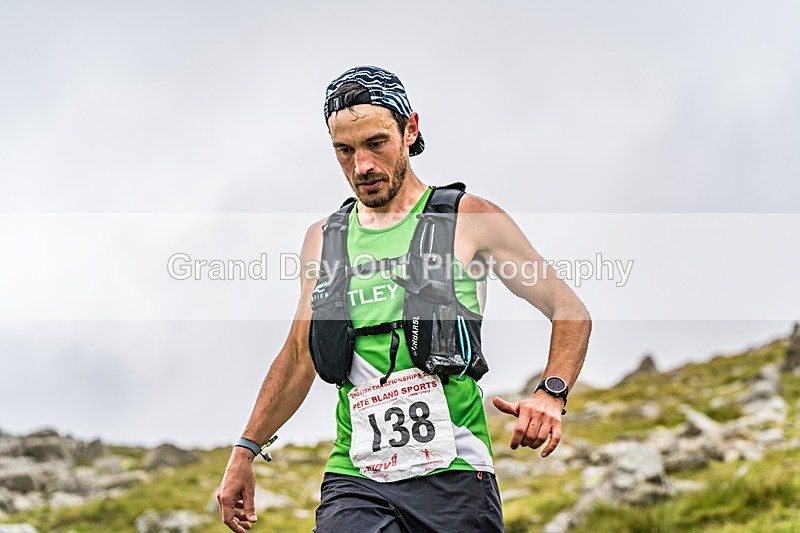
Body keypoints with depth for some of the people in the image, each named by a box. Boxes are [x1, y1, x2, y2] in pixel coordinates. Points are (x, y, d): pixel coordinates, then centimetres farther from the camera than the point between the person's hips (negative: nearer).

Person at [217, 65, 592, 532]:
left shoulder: (470, 219, 3)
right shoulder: (323, 238, 13)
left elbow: (572, 312, 6)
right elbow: (299, 355, 24)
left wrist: (551, 395, -11)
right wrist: (246, 451, 20)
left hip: (451, 477, -2)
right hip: (354, 481, 2)